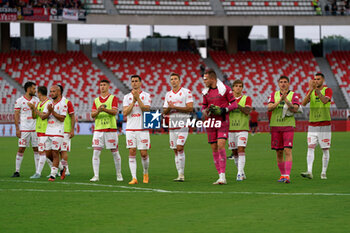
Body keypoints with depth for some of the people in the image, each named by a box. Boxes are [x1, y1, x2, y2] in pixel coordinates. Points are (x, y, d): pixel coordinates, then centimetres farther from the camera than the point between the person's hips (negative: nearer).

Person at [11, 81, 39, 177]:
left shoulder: (36, 100, 9)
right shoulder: (20, 101, -3)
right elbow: (16, 115, -3)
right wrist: (17, 129, -9)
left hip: (35, 129, 4)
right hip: (24, 129, -3)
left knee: (36, 149, 3)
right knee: (21, 149, -3)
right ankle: (17, 171, 2)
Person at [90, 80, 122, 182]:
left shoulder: (113, 98, 3)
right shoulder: (96, 100, 13)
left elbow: (114, 112, -10)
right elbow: (92, 115, 5)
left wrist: (105, 109, -26)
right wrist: (98, 111, -16)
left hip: (111, 129, -3)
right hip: (98, 129, 3)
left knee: (115, 152, 3)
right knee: (96, 152, -7)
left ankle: (119, 174, 17)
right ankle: (96, 175, -5)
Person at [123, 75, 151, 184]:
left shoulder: (146, 95, 3)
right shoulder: (127, 97, 9)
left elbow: (146, 109, -11)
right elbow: (125, 112, -3)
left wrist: (138, 98, -16)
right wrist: (133, 101, -11)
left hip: (143, 129, -2)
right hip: (130, 129, 2)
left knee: (144, 153, -2)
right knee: (132, 152, -5)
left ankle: (145, 173, 23)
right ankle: (134, 178, -5)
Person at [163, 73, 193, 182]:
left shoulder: (186, 92, -2)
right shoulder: (168, 94, 16)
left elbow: (190, 108, -12)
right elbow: (164, 112, 16)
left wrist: (175, 107, -14)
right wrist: (168, 109, -7)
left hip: (183, 124, -6)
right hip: (172, 125, 6)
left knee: (180, 148, -17)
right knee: (175, 150, 5)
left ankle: (181, 174, -14)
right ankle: (180, 175, 9)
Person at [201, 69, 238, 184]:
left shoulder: (225, 89, -4)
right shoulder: (206, 92, 11)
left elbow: (234, 104, -2)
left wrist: (224, 110, -16)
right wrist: (205, 111, -1)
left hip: (222, 122, -5)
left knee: (221, 146, -17)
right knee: (214, 149, 3)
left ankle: (222, 176, -19)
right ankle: (220, 176, 10)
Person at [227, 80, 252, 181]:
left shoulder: (247, 99, 3)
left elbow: (247, 111, -13)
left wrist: (237, 105, -24)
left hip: (242, 129, -3)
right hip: (231, 129, 3)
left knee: (241, 149, -15)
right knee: (234, 152, 5)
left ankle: (240, 173, -18)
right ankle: (241, 173, 18)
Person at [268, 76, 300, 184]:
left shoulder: (293, 95, 2)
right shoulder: (274, 95, 10)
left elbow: (295, 109, -12)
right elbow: (269, 108, -5)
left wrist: (286, 99, -21)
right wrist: (280, 100, -17)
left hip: (288, 126, -3)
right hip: (275, 126, 3)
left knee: (287, 151, -14)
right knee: (279, 153, 7)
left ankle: (287, 176, -19)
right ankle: (282, 174, 18)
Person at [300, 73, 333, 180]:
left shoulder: (328, 90, -3)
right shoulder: (310, 91, 8)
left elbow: (325, 101, -24)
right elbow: (303, 103, -9)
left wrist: (316, 89, -31)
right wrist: (311, 90, -21)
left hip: (325, 125, -3)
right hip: (312, 126, 3)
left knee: (325, 150, 3)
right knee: (310, 148, -9)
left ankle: (324, 173, 12)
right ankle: (309, 172, -17)